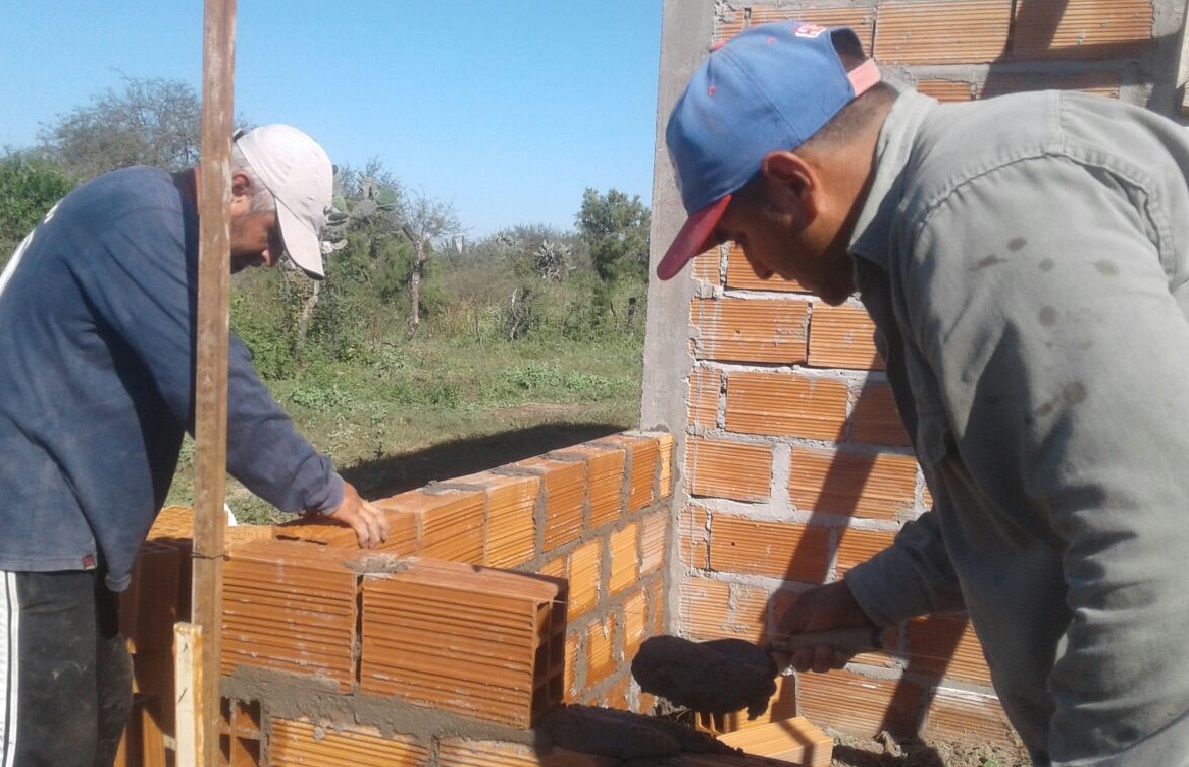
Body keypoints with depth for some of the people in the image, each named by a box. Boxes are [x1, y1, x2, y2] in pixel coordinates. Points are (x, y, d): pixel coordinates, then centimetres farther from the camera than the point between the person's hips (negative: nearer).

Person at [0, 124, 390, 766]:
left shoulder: (159, 224, 15)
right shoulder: (141, 219, -19)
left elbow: (206, 372, 18)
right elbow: (213, 386, -23)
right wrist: (322, 491, -14)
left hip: (58, 519, 11)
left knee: (100, 714, 17)